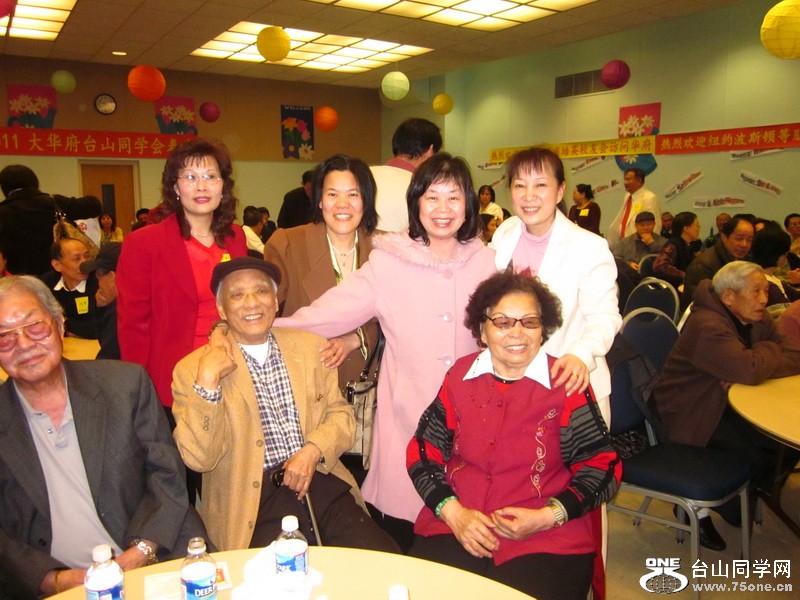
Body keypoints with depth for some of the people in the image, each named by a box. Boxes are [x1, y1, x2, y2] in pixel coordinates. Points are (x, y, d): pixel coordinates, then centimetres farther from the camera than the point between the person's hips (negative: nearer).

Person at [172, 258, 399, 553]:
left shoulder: (311, 346, 11)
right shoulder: (193, 368, 0)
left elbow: (341, 415, 11)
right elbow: (199, 459, -6)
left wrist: (312, 450, -9)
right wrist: (207, 382, -16)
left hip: (320, 482, 4)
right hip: (252, 501, -3)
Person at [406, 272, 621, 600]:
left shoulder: (566, 386, -3)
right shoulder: (460, 376, 4)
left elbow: (603, 466, 0)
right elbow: (422, 452, 6)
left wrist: (546, 517, -11)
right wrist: (453, 512, -8)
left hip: (547, 539, -1)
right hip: (455, 525, 2)